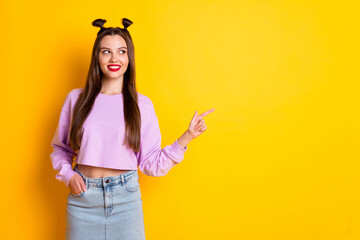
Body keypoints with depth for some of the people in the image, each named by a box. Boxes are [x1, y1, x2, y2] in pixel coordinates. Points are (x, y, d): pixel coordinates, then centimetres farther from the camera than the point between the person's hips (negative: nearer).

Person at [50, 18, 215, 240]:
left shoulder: (142, 104, 0)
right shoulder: (76, 98, 2)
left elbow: (151, 163, -2)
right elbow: (60, 148, 12)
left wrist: (187, 137, -8)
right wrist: (67, 174, -5)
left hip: (125, 197, -1)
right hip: (82, 196, 1)